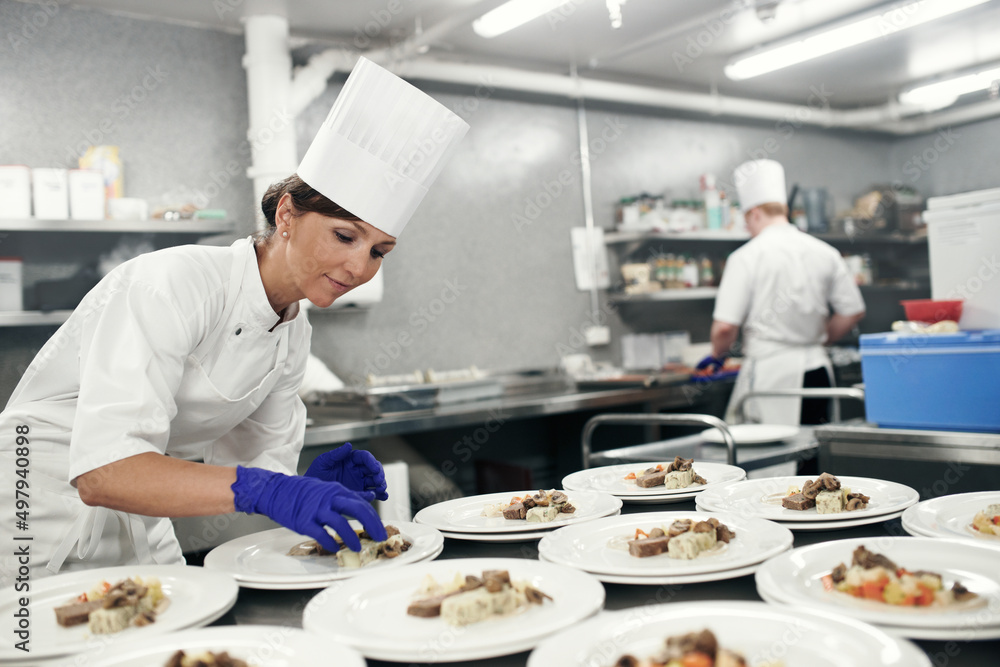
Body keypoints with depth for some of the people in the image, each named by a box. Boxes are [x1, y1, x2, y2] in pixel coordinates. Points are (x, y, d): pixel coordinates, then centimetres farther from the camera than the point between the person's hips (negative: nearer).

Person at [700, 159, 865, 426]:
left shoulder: (747, 256, -7)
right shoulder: (825, 253, 8)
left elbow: (725, 326, -12)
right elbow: (853, 312, 12)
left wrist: (718, 355, 8)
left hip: (770, 371, -5)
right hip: (817, 370, 6)